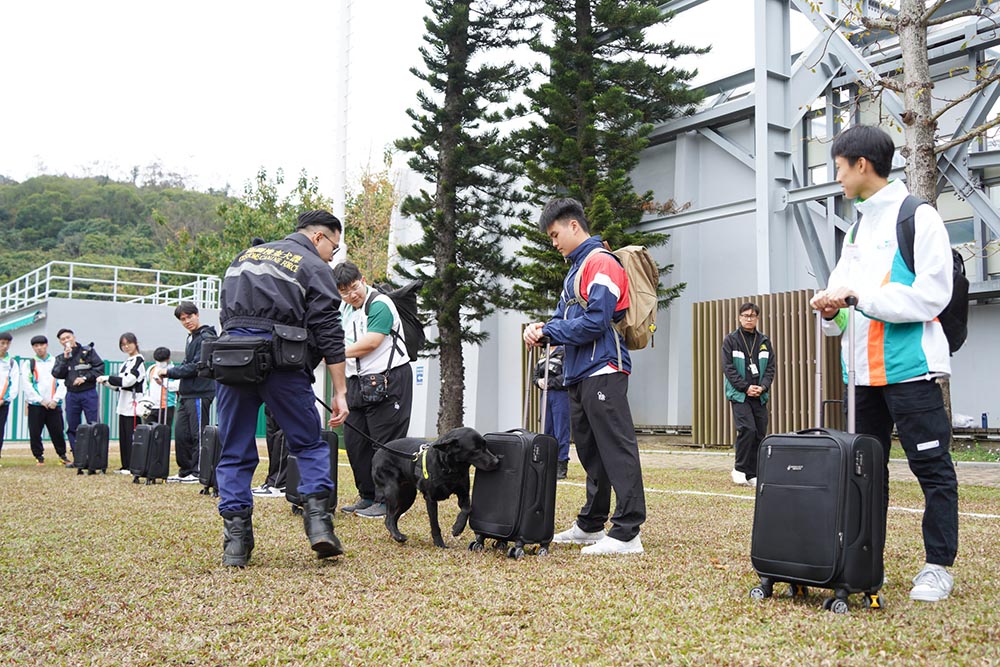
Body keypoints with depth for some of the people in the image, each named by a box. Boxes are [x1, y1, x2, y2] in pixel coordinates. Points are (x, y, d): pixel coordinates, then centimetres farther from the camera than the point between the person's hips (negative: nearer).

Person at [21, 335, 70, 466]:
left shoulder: (57, 362, 8)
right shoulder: (28, 364, 7)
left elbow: (63, 383, 3)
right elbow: (27, 385, -2)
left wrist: (55, 399, -9)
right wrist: (41, 400, -9)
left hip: (54, 405, 0)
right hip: (35, 405, 0)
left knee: (58, 432, 0)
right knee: (35, 433, 0)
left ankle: (62, 455, 13)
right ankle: (39, 457, 13)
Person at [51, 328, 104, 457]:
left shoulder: (88, 351, 3)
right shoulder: (60, 358, 13)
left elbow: (100, 368, -5)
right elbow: (57, 374, -3)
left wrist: (85, 377, -12)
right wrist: (65, 359, -9)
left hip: (89, 393, -4)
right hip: (71, 395, 4)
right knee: (72, 428, 6)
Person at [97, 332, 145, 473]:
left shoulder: (139, 360, -7)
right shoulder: (127, 361, 20)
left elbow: (128, 381, -17)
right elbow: (120, 383, 20)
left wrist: (107, 378, -11)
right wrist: (106, 381, 4)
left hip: (133, 402, -8)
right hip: (124, 403, 9)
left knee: (132, 435, -9)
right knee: (123, 436, 8)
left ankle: (133, 467, -7)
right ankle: (125, 466, 12)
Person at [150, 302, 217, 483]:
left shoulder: (206, 338, -10)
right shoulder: (191, 337, 19)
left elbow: (196, 366, -16)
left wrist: (169, 372, -10)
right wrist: (166, 373, 6)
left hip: (200, 394, -9)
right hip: (187, 394, 9)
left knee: (198, 434, -5)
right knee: (181, 433, 10)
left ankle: (198, 472, 1)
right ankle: (185, 471, 19)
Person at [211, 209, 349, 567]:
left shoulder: (245, 256, 24)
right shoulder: (314, 268, 5)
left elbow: (225, 314, 23)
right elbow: (329, 335, -2)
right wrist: (340, 392, -2)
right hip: (281, 362, -4)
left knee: (235, 453, 8)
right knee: (310, 446, 10)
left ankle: (235, 541, 5)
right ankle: (318, 520, -3)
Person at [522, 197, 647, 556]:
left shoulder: (600, 263, -9)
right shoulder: (576, 268, 21)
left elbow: (595, 321, -19)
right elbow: (566, 318, 22)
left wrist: (547, 332, -9)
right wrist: (542, 328, 0)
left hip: (603, 371, -10)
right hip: (580, 374, 10)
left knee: (616, 449, -10)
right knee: (591, 452, 15)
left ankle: (627, 533, -9)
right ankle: (590, 526, 24)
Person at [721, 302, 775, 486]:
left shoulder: (764, 341, 12)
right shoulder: (730, 340, 2)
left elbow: (770, 367, 9)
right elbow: (728, 368, -5)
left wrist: (763, 386, -8)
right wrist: (746, 387, -13)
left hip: (760, 395, 4)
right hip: (739, 394, -4)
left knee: (760, 433, 2)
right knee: (747, 429, -17)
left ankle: (753, 474, 11)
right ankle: (739, 469, -2)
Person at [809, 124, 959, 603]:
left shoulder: (919, 218, -6)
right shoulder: (858, 229, 17)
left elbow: (930, 296, -15)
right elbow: (844, 288, 16)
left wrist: (861, 294, -17)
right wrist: (832, 307, -6)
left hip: (910, 365, -8)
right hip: (865, 370, 8)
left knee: (932, 467, 0)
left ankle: (939, 566, 10)